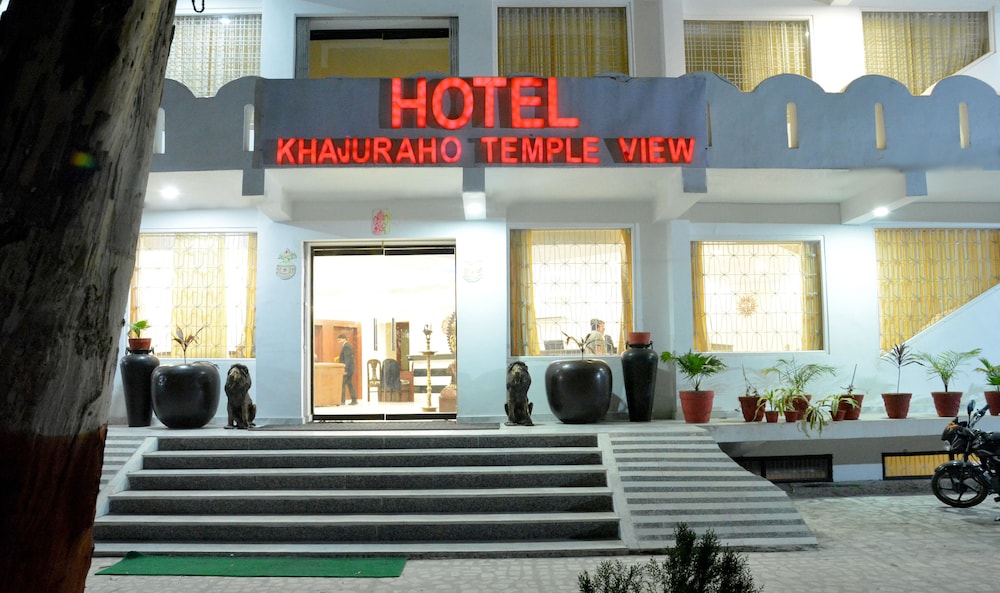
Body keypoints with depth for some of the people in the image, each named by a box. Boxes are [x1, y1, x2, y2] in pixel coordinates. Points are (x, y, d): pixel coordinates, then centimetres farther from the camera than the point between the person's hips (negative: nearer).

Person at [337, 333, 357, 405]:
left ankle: (342, 401, -11)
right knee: (349, 384, 11)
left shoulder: (346, 346, -13)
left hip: (346, 369, -10)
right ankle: (354, 400, 10)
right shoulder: (349, 346, 18)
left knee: (342, 384, -9)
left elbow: (347, 359, -20)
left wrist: (345, 369, -23)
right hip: (350, 369, 10)